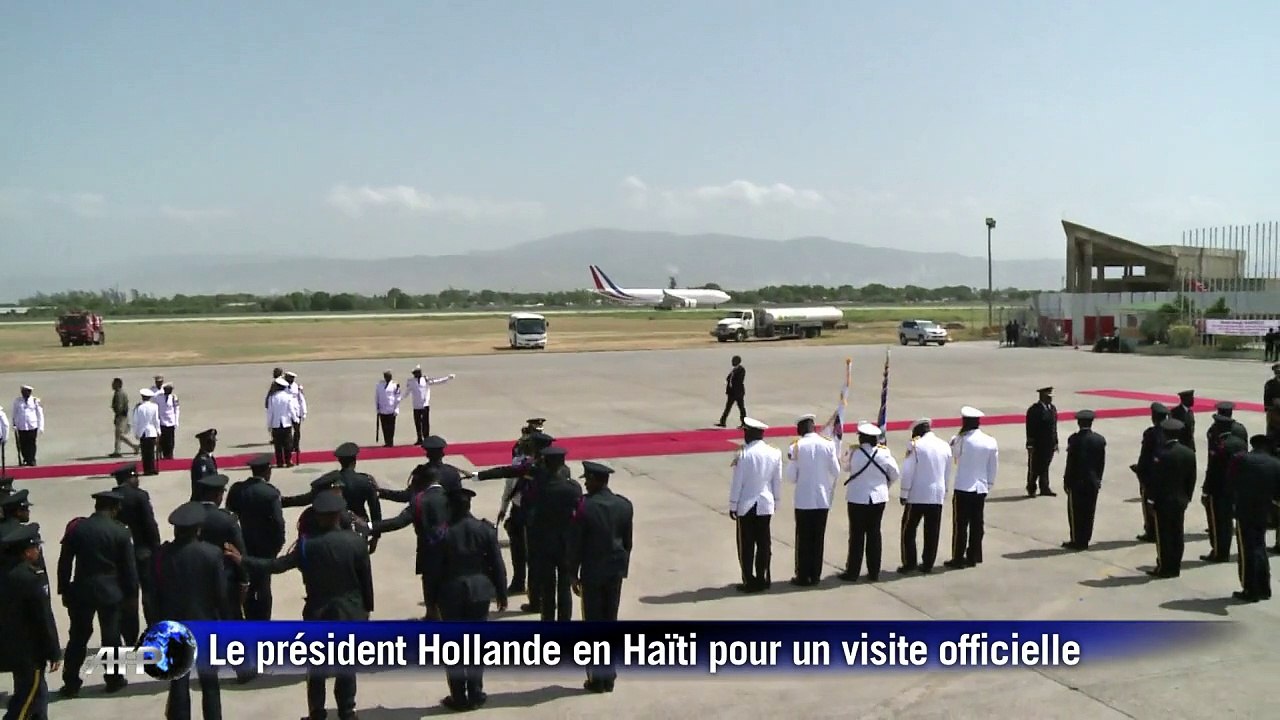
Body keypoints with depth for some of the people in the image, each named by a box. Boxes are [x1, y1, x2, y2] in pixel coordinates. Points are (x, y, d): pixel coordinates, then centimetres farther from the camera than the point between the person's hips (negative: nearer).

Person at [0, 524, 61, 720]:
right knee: (29, 694, 1)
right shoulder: (32, 578, -22)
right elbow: (44, 619, -18)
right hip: (28, 651, -8)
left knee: (38, 692, 19)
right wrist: (54, 652, -11)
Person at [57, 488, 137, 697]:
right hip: (110, 591, -2)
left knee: (78, 637, 10)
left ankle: (71, 683, 13)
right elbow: (129, 567, -4)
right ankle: (114, 679, 16)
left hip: (81, 590, 2)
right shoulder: (120, 532, -8)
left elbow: (64, 562, 2)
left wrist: (64, 590, 10)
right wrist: (131, 591, 8)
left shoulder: (76, 527, -1)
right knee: (111, 637, 8)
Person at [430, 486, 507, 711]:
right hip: (479, 592, 2)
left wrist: (433, 598, 4)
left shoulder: (443, 534, -11)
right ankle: (475, 694, 15)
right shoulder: (486, 530, -5)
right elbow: (497, 564, -2)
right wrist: (502, 594, 8)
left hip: (451, 594, -2)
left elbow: (435, 570, -7)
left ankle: (459, 697, 10)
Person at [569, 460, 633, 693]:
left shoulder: (585, 507, -15)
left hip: (592, 572, -5)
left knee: (593, 623, 4)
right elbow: (628, 542, 6)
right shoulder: (625, 506, 1)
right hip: (616, 571, 5)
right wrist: (623, 569, 15)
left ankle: (597, 677, 7)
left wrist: (573, 574, -2)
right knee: (610, 621, 13)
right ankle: (609, 676, 17)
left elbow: (575, 543, -11)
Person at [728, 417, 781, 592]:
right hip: (766, 505, 4)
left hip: (746, 505, -4)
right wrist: (775, 501, 18)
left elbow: (737, 482, -11)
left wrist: (732, 505, -2)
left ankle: (749, 582, 6)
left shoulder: (744, 454, -15)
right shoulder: (774, 453, -1)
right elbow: (777, 480, 6)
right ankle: (762, 579, 17)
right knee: (764, 543, 12)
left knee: (746, 545, 4)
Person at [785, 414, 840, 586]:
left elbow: (791, 477, -8)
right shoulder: (829, 445, -6)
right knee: (819, 538, 12)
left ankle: (803, 577, 11)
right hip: (823, 499, 2)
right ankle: (815, 575, 18)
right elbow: (836, 472, 0)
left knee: (803, 539, 7)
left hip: (804, 500, -2)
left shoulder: (796, 447, -11)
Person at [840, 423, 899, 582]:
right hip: (878, 498, 2)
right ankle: (874, 572, 16)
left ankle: (852, 572, 8)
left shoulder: (854, 453, -14)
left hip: (857, 499, -2)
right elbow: (896, 474, 0)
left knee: (857, 535, 4)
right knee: (874, 534, 11)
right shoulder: (884, 454, -7)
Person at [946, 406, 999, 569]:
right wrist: (989, 484, 16)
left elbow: (952, 454, 3)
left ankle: (958, 559, 5)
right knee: (977, 524, 12)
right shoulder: (991, 442, 0)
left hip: (963, 488, -4)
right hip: (981, 488, 5)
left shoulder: (960, 440, -14)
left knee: (960, 524, 2)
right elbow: (994, 467, 6)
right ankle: (973, 557, 18)